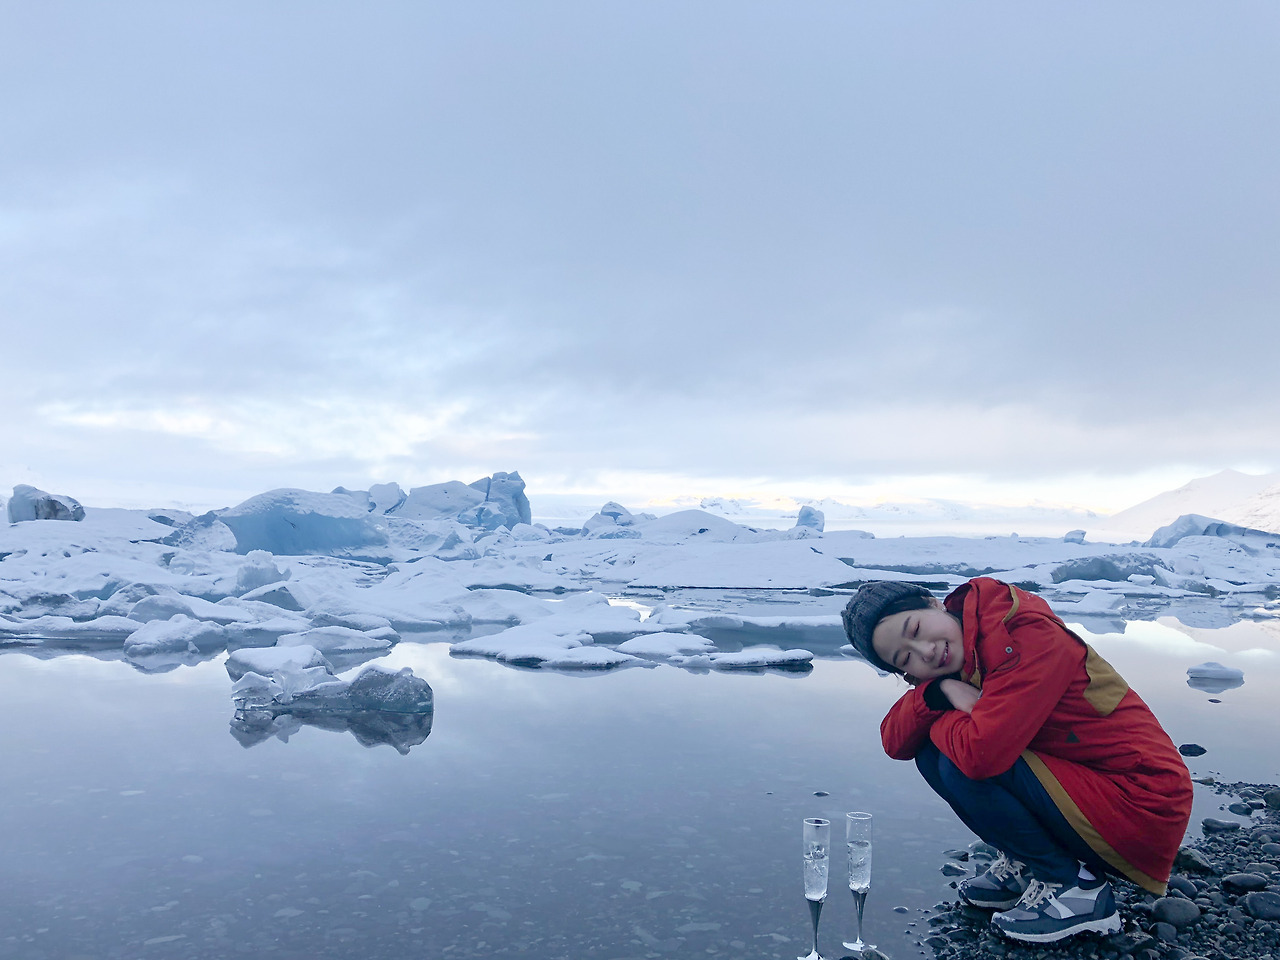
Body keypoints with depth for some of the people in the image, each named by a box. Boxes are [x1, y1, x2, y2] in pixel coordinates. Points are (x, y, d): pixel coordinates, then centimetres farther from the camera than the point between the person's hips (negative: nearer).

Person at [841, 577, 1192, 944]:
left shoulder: (1025, 635, -23)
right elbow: (895, 742, -2)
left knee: (962, 765, -22)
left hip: (1142, 806, -8)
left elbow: (980, 752, -33)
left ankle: (1077, 889, -3)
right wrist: (938, 691, -19)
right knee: (932, 754, -1)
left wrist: (939, 720, -12)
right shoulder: (958, 666, 2)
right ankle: (1024, 867, 12)